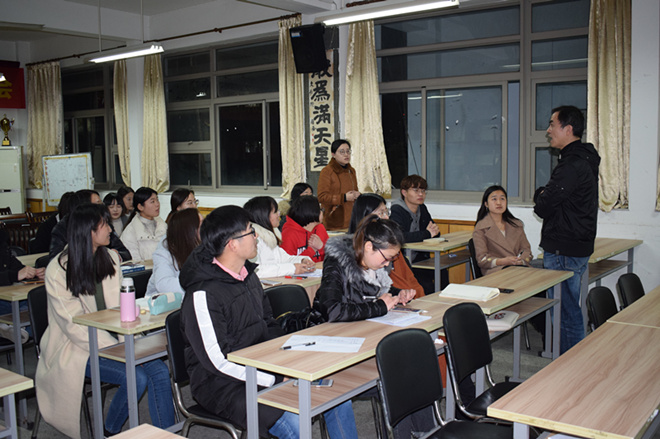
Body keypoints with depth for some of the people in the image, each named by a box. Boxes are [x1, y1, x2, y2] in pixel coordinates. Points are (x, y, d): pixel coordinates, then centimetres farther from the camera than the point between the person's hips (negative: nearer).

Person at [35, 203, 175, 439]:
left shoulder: (110, 258, 4)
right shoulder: (58, 270, -14)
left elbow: (120, 306, 5)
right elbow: (74, 326, -17)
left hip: (109, 339, 6)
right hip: (76, 348, -5)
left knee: (159, 370, -17)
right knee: (136, 377, -24)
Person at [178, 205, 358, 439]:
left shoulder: (249, 276, 9)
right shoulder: (202, 295, -20)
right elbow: (218, 361, -22)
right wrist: (276, 381, -21)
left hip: (264, 368, 8)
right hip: (223, 384, -8)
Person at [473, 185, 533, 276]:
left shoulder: (517, 224, 23)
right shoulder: (480, 228, 5)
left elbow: (526, 249, 15)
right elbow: (482, 259, -3)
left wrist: (520, 260, -10)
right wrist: (503, 261, -21)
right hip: (495, 270, -5)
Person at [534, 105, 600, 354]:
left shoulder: (573, 165, -20)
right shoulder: (583, 160, 15)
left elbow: (543, 207, -20)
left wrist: (540, 195, -1)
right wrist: (545, 197, 0)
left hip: (564, 252, -11)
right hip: (576, 247, 11)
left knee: (566, 312, -3)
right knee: (568, 310, 17)